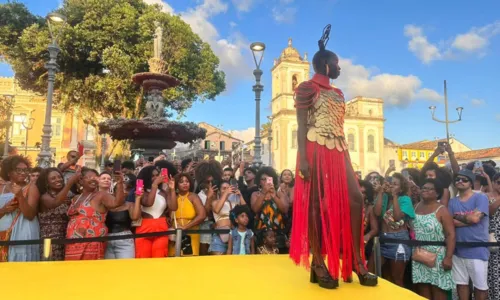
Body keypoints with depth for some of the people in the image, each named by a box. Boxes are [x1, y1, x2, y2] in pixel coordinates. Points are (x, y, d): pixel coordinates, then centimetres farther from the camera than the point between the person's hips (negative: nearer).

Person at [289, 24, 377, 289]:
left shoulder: (337, 93, 23)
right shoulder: (307, 88, 2)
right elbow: (301, 126, -7)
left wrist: (345, 158, 16)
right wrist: (303, 158, -18)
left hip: (339, 152, 7)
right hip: (316, 151, -7)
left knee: (355, 198, -2)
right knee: (316, 204, -5)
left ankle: (355, 259, 5)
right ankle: (318, 264, 2)